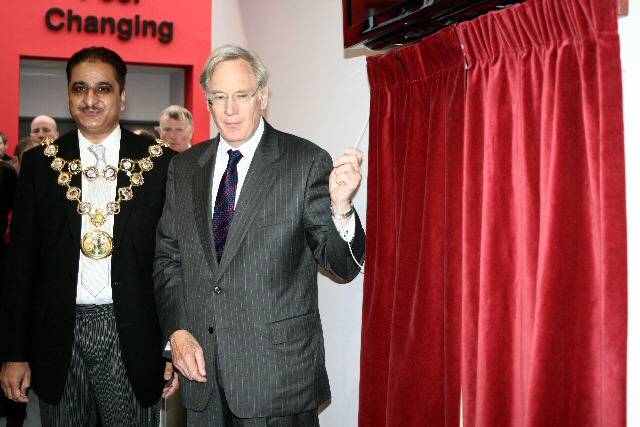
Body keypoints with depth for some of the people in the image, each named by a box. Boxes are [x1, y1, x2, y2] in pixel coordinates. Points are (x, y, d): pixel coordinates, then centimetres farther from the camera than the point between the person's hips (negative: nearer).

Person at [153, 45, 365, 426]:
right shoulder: (184, 168, 7)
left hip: (278, 370, -3)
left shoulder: (306, 162, -7)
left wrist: (341, 207, -28)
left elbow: (343, 265, -9)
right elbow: (167, 258, 11)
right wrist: (177, 331, -2)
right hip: (201, 366, 4)